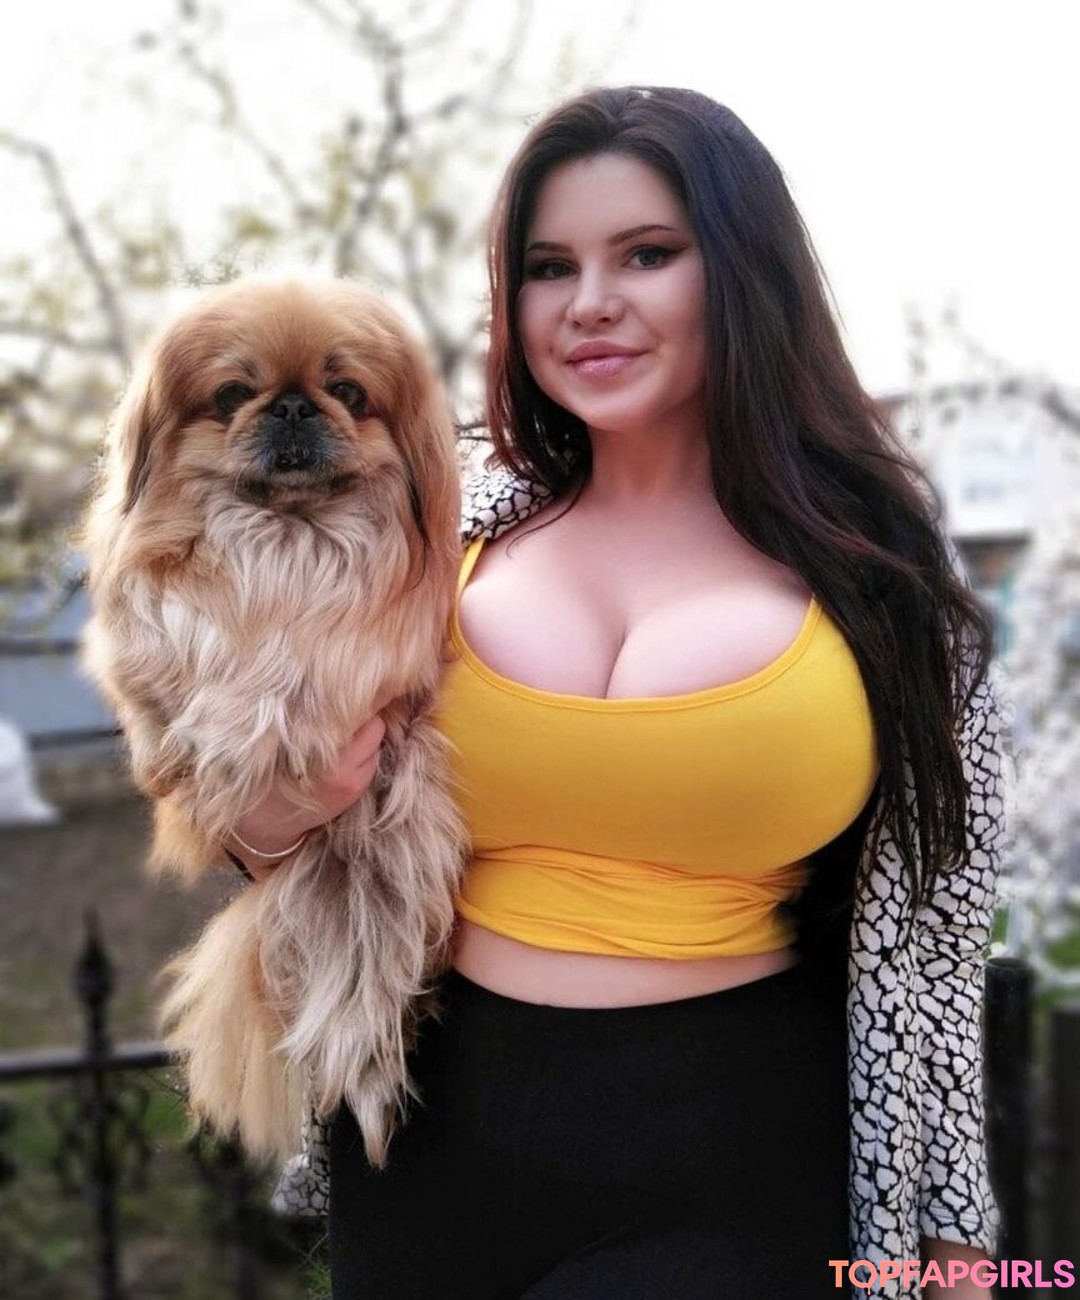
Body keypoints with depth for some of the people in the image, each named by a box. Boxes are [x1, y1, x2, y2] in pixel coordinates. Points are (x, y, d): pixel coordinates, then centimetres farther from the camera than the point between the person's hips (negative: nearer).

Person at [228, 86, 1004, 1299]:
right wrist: (271, 820, -10)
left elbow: (932, 929, 0)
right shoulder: (458, 528, 0)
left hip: (737, 1176, -3)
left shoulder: (871, 561, -6)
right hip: (432, 1142, 4)